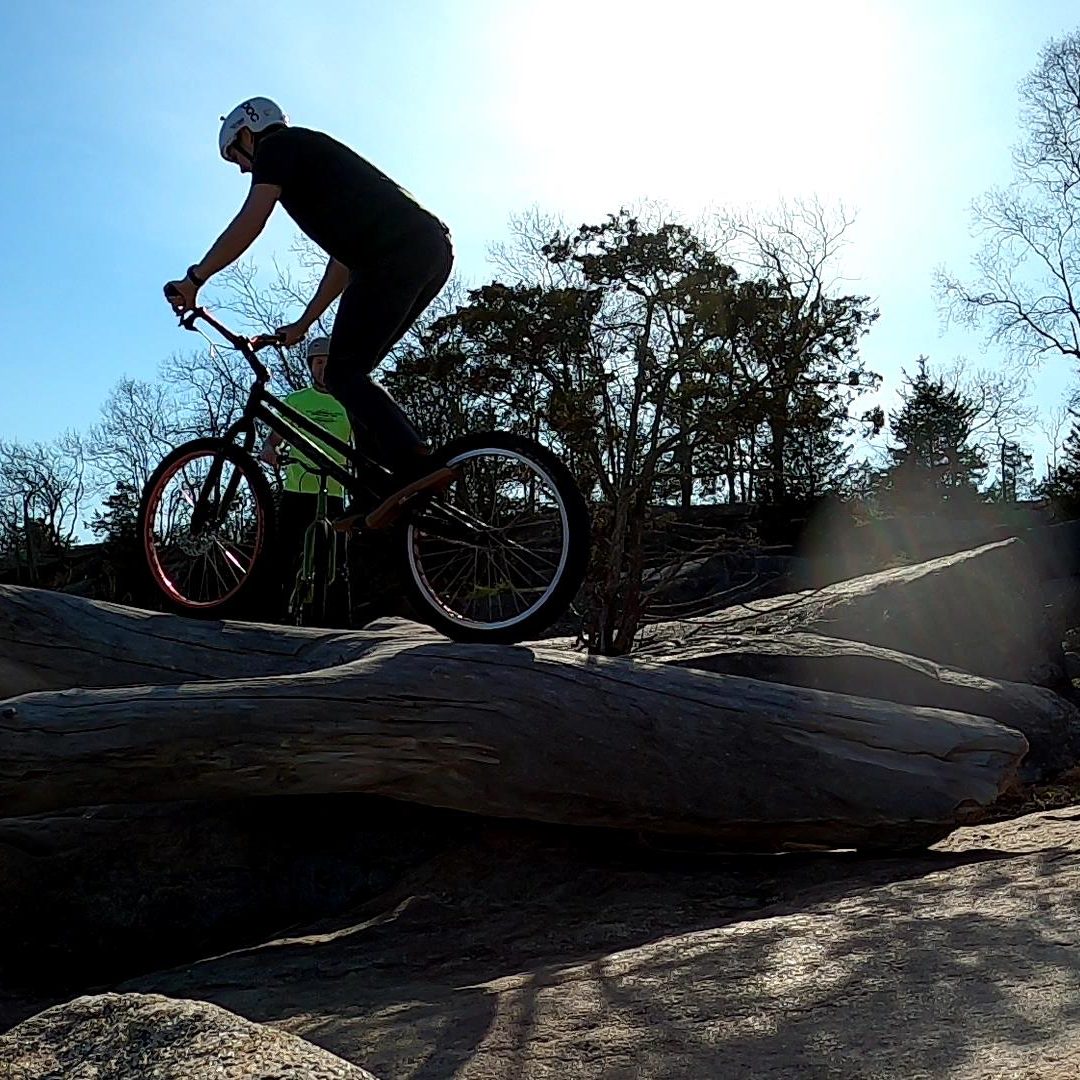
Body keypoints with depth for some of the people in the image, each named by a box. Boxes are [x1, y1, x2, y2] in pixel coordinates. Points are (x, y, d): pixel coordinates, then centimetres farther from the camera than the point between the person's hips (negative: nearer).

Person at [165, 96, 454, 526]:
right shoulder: (313, 158, 37)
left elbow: (250, 221, -4)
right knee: (352, 373, 11)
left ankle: (415, 465, -21)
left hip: (396, 255, -9)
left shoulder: (278, 145, 11)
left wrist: (194, 279, -1)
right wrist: (303, 324, 37)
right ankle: (381, 489, 4)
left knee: (342, 375, -8)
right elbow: (344, 257, 35)